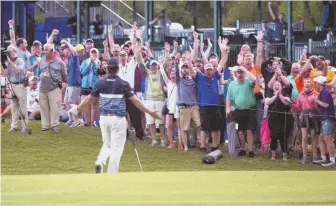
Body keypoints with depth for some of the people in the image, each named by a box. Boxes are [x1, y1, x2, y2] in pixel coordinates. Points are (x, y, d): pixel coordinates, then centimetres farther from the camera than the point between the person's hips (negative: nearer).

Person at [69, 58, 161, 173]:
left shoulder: (101, 83, 1)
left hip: (104, 118, 3)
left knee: (107, 145, 20)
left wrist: (78, 108, 25)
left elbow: (90, 99, 9)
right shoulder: (123, 84, -7)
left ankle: (100, 162, -8)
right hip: (118, 119, -3)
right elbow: (135, 101, -9)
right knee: (116, 148, 3)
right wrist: (149, 112, -2)